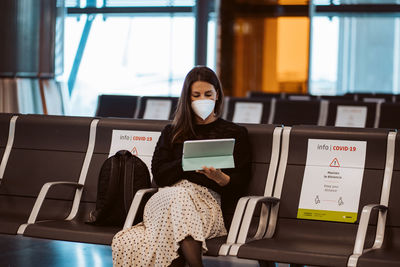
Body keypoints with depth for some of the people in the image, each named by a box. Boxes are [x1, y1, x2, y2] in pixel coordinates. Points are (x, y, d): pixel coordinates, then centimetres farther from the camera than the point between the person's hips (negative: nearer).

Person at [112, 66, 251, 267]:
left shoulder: (235, 133, 20)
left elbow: (239, 182, 9)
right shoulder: (172, 132, 27)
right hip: (165, 198, 2)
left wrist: (220, 178, -15)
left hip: (208, 199, -2)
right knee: (177, 196, -39)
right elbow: (158, 175, 12)